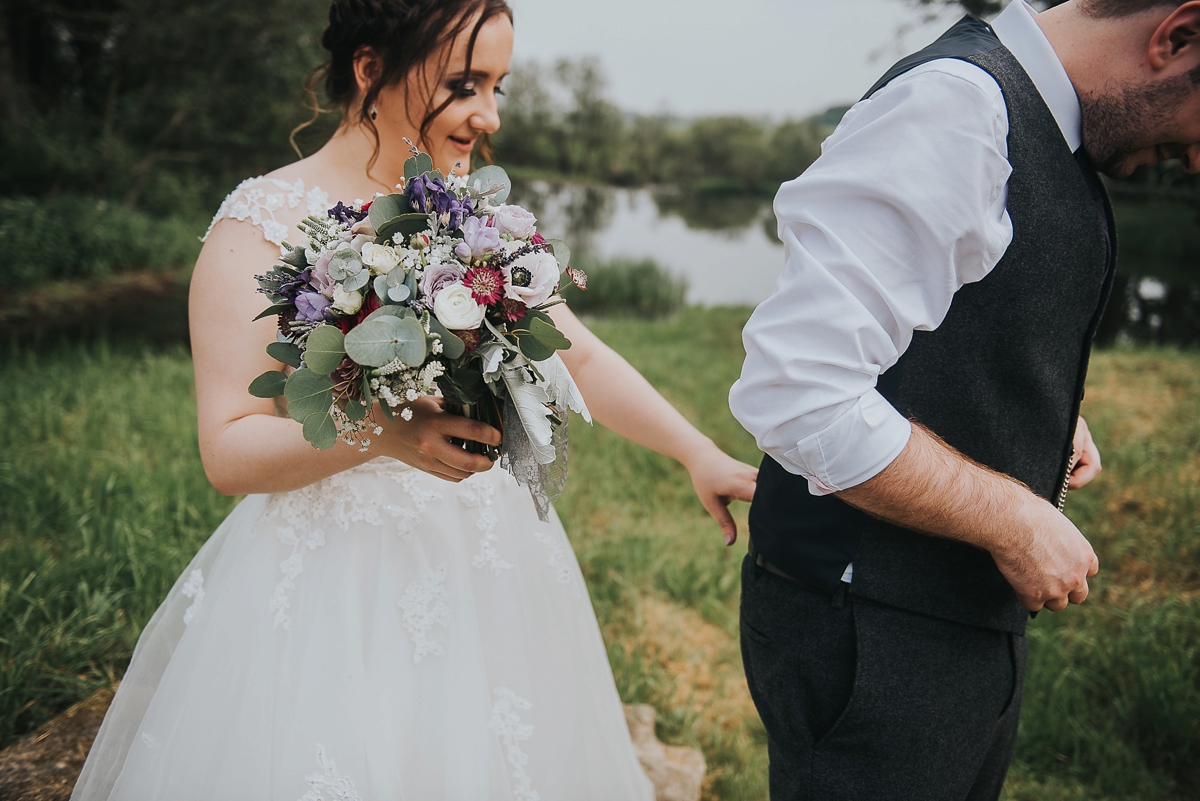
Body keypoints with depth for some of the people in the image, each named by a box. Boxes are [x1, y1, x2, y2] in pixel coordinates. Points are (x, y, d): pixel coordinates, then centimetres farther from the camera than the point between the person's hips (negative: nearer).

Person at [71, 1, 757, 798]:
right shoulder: (262, 225, -11)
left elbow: (581, 357, 5)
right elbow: (229, 450, -14)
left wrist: (701, 454, -3)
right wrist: (381, 434, -29)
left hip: (482, 572, 5)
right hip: (330, 581, -5)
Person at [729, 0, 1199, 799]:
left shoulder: (1041, 117, 11)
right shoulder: (954, 104, -21)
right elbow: (797, 394, -30)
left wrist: (1044, 413, 8)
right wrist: (1012, 518, -19)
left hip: (976, 612, 9)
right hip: (876, 637, -9)